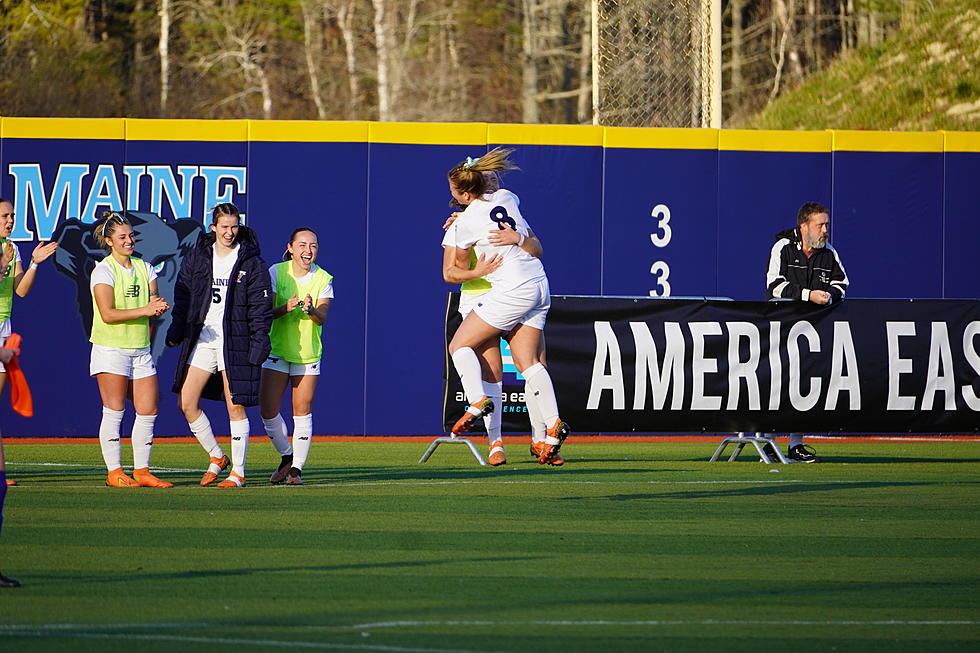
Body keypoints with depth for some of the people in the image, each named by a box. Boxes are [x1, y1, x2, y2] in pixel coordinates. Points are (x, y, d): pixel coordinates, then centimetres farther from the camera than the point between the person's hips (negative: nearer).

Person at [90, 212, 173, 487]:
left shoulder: (144, 268, 12)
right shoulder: (103, 271, -7)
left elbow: (154, 301, 8)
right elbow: (108, 314, -15)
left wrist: (160, 306, -17)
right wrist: (144, 310, -20)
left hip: (140, 349, 6)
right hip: (110, 348, -6)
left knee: (148, 412, 3)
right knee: (114, 411, -6)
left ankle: (142, 471, 11)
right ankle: (114, 473, -1)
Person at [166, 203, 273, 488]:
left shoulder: (252, 262, -1)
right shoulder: (197, 257, 9)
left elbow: (260, 304, -3)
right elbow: (183, 295, 13)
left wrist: (259, 341, -10)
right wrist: (177, 330, 4)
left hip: (235, 341, -4)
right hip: (202, 339, 4)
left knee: (235, 407, -3)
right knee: (186, 403, 0)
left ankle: (238, 472, 5)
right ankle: (216, 457, 18)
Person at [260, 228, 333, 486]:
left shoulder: (324, 279, -4)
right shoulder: (276, 272, -4)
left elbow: (322, 317, -16)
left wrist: (311, 309, -39)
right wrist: (286, 308, -31)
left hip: (308, 353, 0)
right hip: (277, 351, 1)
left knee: (302, 412, -3)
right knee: (267, 411, -5)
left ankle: (297, 468, 6)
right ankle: (286, 457, 18)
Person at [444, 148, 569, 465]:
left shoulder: (467, 222, -11)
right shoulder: (506, 197, 8)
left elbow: (461, 267, 3)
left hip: (511, 291, -8)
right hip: (540, 287, 8)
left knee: (460, 345, 3)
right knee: (526, 360, 6)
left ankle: (477, 401, -17)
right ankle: (553, 427, -6)